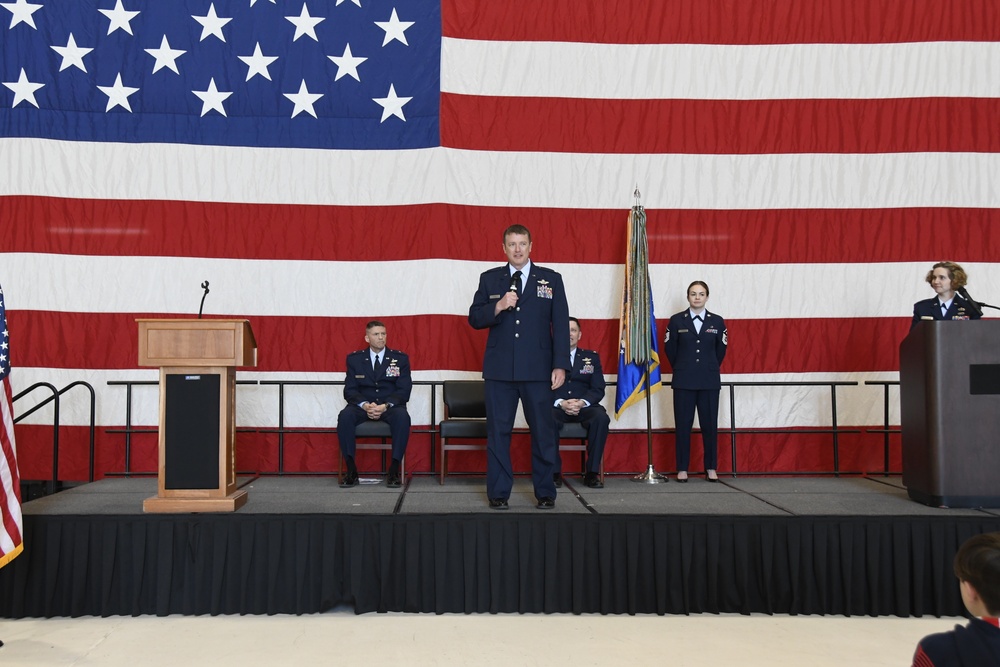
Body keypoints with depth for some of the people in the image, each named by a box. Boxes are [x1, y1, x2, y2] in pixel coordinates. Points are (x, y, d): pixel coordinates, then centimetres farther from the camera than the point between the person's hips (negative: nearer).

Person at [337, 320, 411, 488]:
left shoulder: (400, 359, 6)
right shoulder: (354, 359, 9)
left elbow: (404, 390, -1)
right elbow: (349, 390, 2)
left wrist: (385, 406, -19)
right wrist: (365, 405, -19)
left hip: (390, 407, -1)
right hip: (363, 406, 1)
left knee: (402, 417, -35)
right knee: (345, 416, -31)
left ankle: (394, 470, -28)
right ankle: (351, 470, -25)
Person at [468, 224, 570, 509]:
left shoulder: (551, 279, 7)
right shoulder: (489, 279, 9)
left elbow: (561, 325, 4)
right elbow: (474, 319, 6)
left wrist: (560, 365, -4)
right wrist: (498, 306, -13)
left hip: (537, 370, -1)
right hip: (500, 369, 1)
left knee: (543, 431, 2)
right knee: (498, 432, 4)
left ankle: (545, 492, 14)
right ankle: (498, 493, 13)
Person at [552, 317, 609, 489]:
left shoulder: (591, 357, 15)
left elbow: (598, 389, 6)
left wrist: (582, 402, -14)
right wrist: (560, 403, -17)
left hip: (584, 407, 1)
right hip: (557, 407, -1)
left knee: (601, 418, -32)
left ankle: (592, 472, -22)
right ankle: (554, 472, -22)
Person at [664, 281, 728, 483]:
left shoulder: (717, 322, 3)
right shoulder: (676, 320, 1)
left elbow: (721, 350, 11)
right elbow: (670, 349, 7)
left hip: (709, 381, 1)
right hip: (684, 381, -1)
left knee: (710, 424, 3)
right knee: (683, 425, 1)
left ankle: (711, 468, 12)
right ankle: (682, 469, 8)